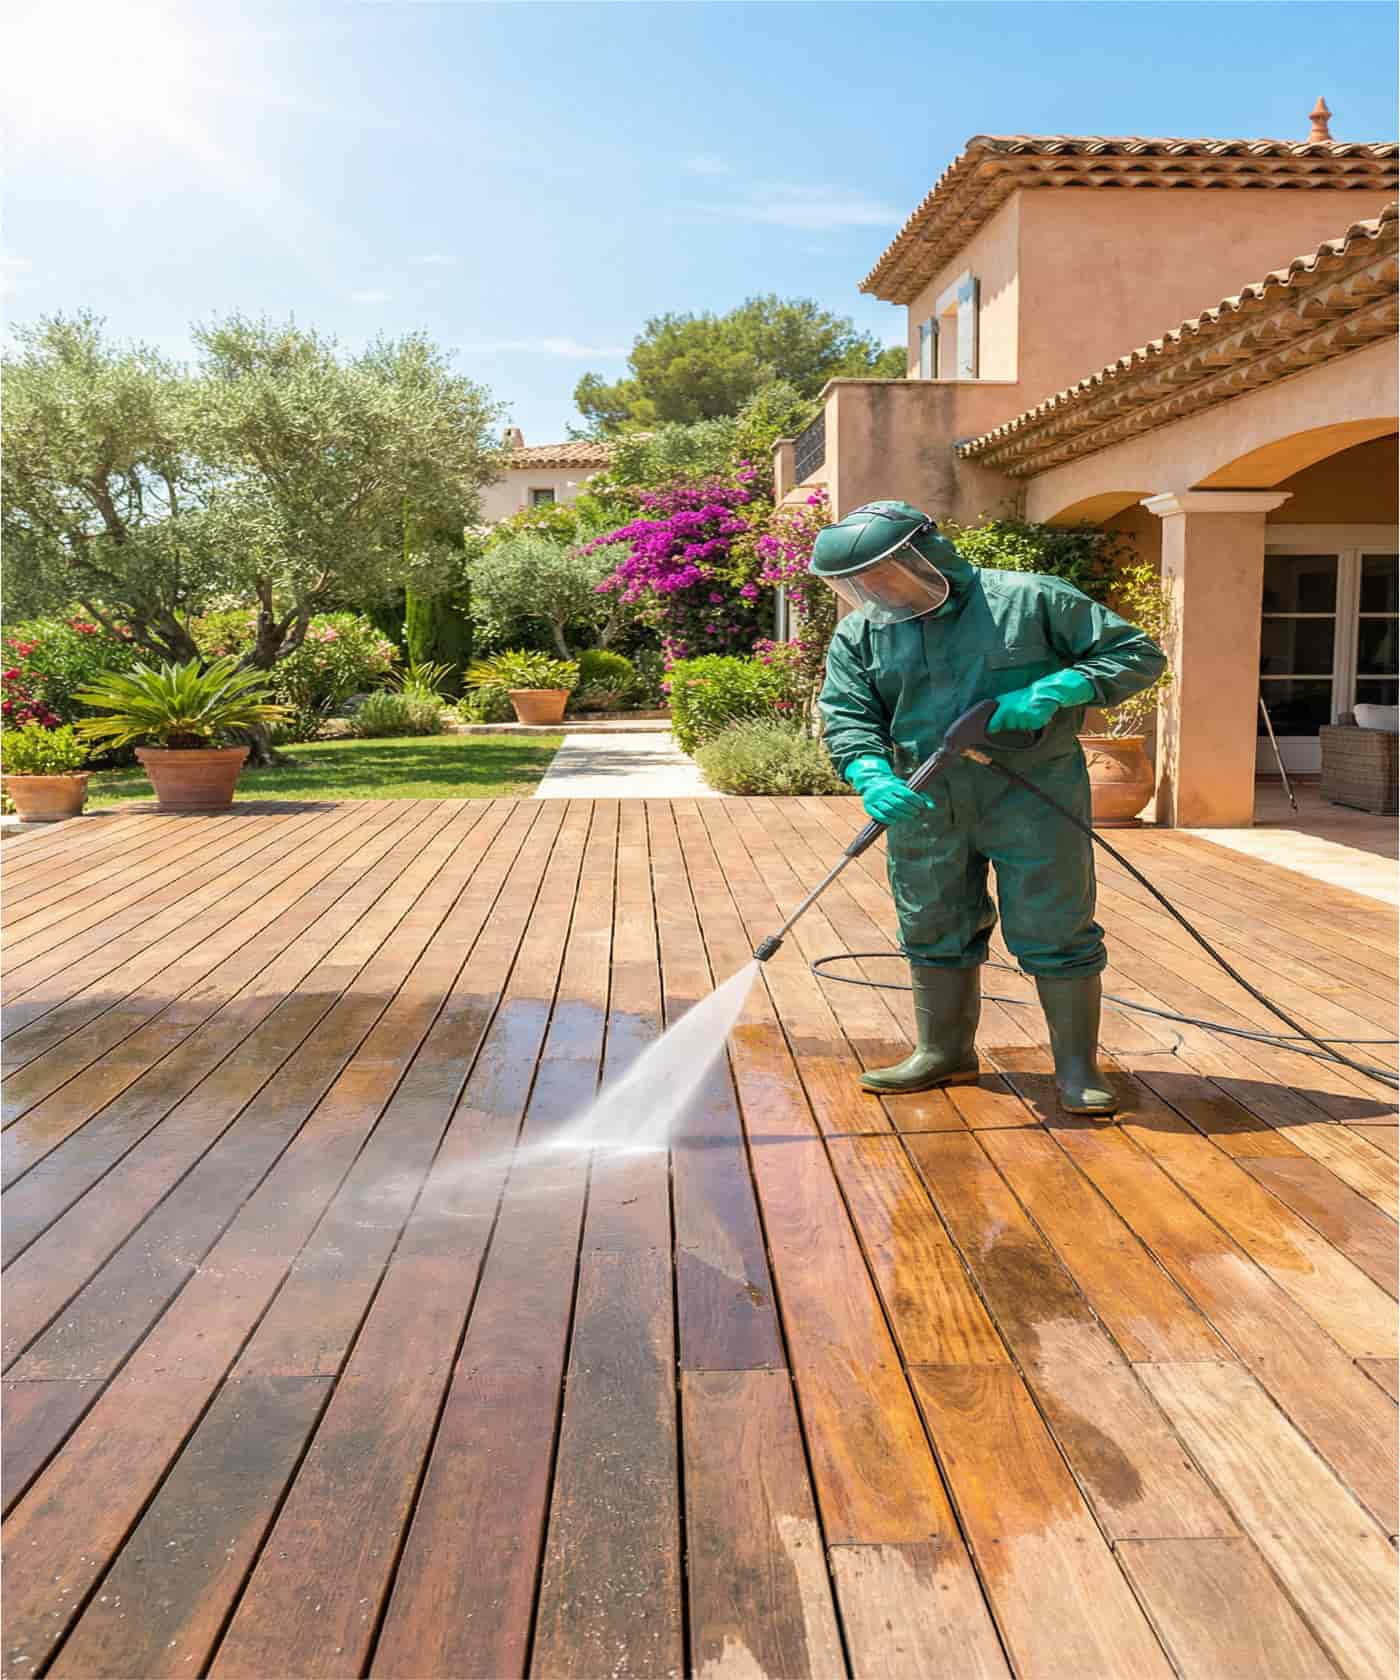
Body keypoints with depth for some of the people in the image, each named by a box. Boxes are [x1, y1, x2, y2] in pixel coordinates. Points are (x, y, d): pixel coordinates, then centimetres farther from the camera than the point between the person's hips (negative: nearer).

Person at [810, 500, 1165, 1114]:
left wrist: (1054, 691, -18)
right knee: (933, 935, 13)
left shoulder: (1032, 600, -5)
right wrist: (872, 777, -22)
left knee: (1054, 933, 0)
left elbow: (1137, 653, -3)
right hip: (924, 807, 4)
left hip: (1031, 799, -3)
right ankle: (944, 1052, 31)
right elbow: (848, 718, -1)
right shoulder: (859, 634, 5)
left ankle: (1077, 1066, 15)